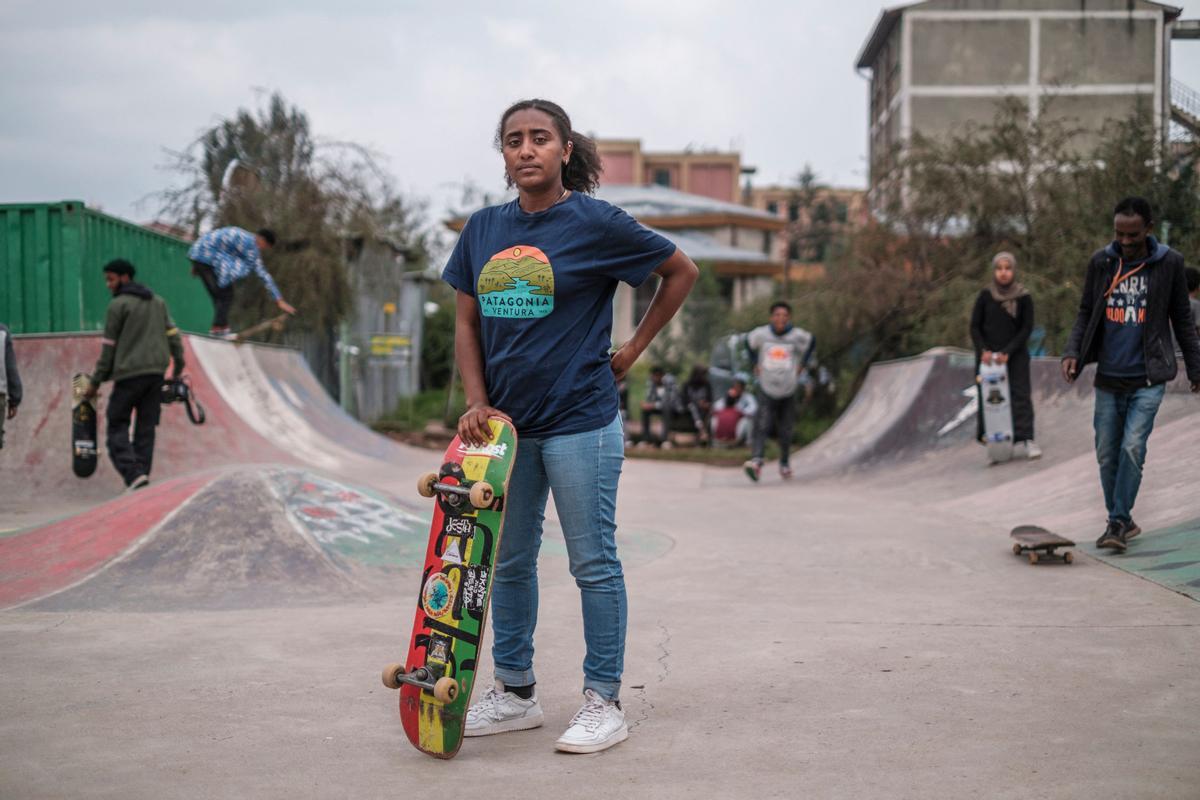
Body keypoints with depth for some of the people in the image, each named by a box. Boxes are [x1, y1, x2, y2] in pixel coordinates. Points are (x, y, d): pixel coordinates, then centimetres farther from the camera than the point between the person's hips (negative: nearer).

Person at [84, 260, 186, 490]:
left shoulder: (118, 305, -4)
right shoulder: (158, 301, 16)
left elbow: (108, 347, -4)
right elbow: (173, 335, 13)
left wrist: (95, 381, 1)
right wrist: (178, 365, 20)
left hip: (129, 374, -6)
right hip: (157, 372, 6)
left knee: (117, 425, 1)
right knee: (146, 427, 9)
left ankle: (133, 473, -16)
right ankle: (142, 473, 4)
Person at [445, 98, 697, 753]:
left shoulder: (596, 224, -7)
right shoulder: (483, 229, 7)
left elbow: (682, 270, 4)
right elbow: (466, 323, 10)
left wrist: (635, 347, 2)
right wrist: (476, 403, -1)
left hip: (578, 423, -6)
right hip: (505, 424, 6)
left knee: (593, 563, 1)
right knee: (508, 563, 14)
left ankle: (604, 703, 11)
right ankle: (514, 693, 27)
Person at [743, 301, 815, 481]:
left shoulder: (797, 335, -8)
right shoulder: (761, 334, -7)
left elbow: (812, 341, 13)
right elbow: (749, 342, 15)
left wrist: (803, 364, 10)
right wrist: (755, 364, 9)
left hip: (788, 391, 1)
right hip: (766, 389, -1)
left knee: (785, 431, 8)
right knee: (761, 425, -18)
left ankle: (784, 463, 28)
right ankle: (756, 461, -31)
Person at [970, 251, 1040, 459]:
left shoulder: (1023, 297, -3)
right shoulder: (985, 296, -1)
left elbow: (1026, 328, -4)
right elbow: (975, 326, 3)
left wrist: (1008, 352, -13)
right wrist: (983, 350, -11)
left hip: (1015, 355, -1)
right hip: (988, 355, 1)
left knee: (1020, 394, -6)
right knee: (987, 396, 0)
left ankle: (1024, 439, -10)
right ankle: (986, 434, 9)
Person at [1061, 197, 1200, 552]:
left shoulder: (1169, 264, -3)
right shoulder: (1100, 263, 3)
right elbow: (1086, 313, 10)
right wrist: (1072, 353, -5)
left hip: (1148, 379, -3)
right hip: (1108, 379, 3)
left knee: (1132, 448, -14)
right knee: (1107, 454, 6)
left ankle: (1118, 522, -5)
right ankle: (1121, 521, 21)